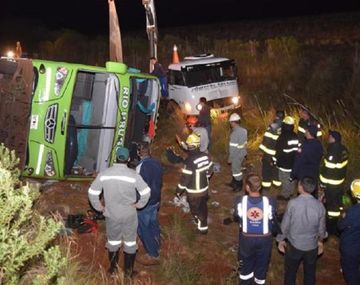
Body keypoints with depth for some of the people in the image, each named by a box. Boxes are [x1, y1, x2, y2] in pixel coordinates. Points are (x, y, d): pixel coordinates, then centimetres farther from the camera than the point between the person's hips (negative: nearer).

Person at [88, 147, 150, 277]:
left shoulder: (104, 173, -10)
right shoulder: (133, 174, -16)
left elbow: (92, 192, -6)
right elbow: (146, 192, -19)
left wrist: (99, 207, 6)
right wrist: (139, 204, -3)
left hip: (111, 214, 2)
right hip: (129, 214, -2)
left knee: (113, 240, 21)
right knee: (130, 241, 16)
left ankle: (113, 267, 34)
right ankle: (128, 270, 25)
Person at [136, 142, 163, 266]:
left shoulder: (141, 166, -25)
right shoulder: (157, 163, -1)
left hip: (144, 204, -7)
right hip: (155, 201, 8)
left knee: (143, 229, 7)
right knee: (153, 225, 20)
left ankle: (153, 256, 14)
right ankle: (156, 248, 35)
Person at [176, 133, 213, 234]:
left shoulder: (189, 161, -29)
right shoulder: (205, 156, -8)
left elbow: (185, 178, -23)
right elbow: (209, 171, 6)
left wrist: (179, 190, -8)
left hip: (193, 192, -6)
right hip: (204, 188, 6)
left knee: (196, 209, 15)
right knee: (203, 207, 25)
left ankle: (202, 227, 29)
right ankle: (203, 224, 44)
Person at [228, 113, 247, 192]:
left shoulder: (234, 133, -28)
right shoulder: (243, 130, -2)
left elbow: (233, 148, -24)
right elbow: (245, 143, 8)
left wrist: (230, 158, -14)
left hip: (236, 155, -8)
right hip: (242, 153, 8)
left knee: (236, 170, 10)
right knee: (235, 168, 24)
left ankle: (239, 186, 25)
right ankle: (233, 183, 41)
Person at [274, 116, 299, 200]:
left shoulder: (283, 137, -19)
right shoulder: (295, 137, 2)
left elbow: (279, 151, -16)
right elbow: (298, 149, 9)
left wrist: (275, 160, -5)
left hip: (284, 163, -7)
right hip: (293, 161, 7)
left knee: (285, 179, 3)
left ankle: (285, 195, 12)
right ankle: (291, 192, 32)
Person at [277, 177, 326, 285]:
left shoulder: (293, 203, -23)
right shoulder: (319, 205, -15)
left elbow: (285, 224, -13)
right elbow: (321, 227, -2)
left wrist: (281, 240, 5)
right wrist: (320, 241, 18)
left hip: (294, 244, -2)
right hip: (312, 246, 2)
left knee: (290, 272, 21)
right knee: (310, 273, 23)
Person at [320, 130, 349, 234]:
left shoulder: (333, 153, -28)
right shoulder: (343, 149, 0)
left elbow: (328, 170, -24)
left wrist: (323, 183, -13)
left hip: (332, 184, -9)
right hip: (340, 181, 9)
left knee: (332, 203, 3)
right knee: (338, 200, 21)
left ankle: (331, 227, 17)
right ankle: (337, 223, 39)